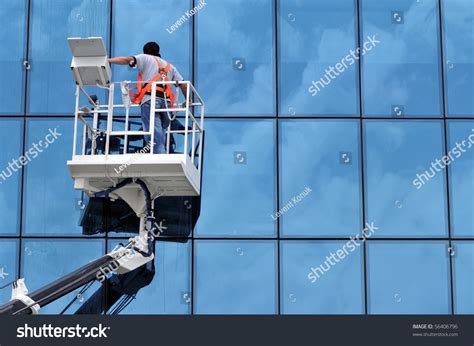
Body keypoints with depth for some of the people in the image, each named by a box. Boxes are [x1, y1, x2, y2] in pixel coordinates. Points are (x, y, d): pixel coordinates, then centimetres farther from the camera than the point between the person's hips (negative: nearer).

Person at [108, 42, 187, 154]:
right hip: (166, 101, 5)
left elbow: (128, 60, 2)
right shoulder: (170, 66, 33)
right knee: (161, 134, 9)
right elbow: (183, 85, 27)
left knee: (154, 135, -15)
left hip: (150, 99, -5)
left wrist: (107, 61, 3)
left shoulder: (146, 58, 19)